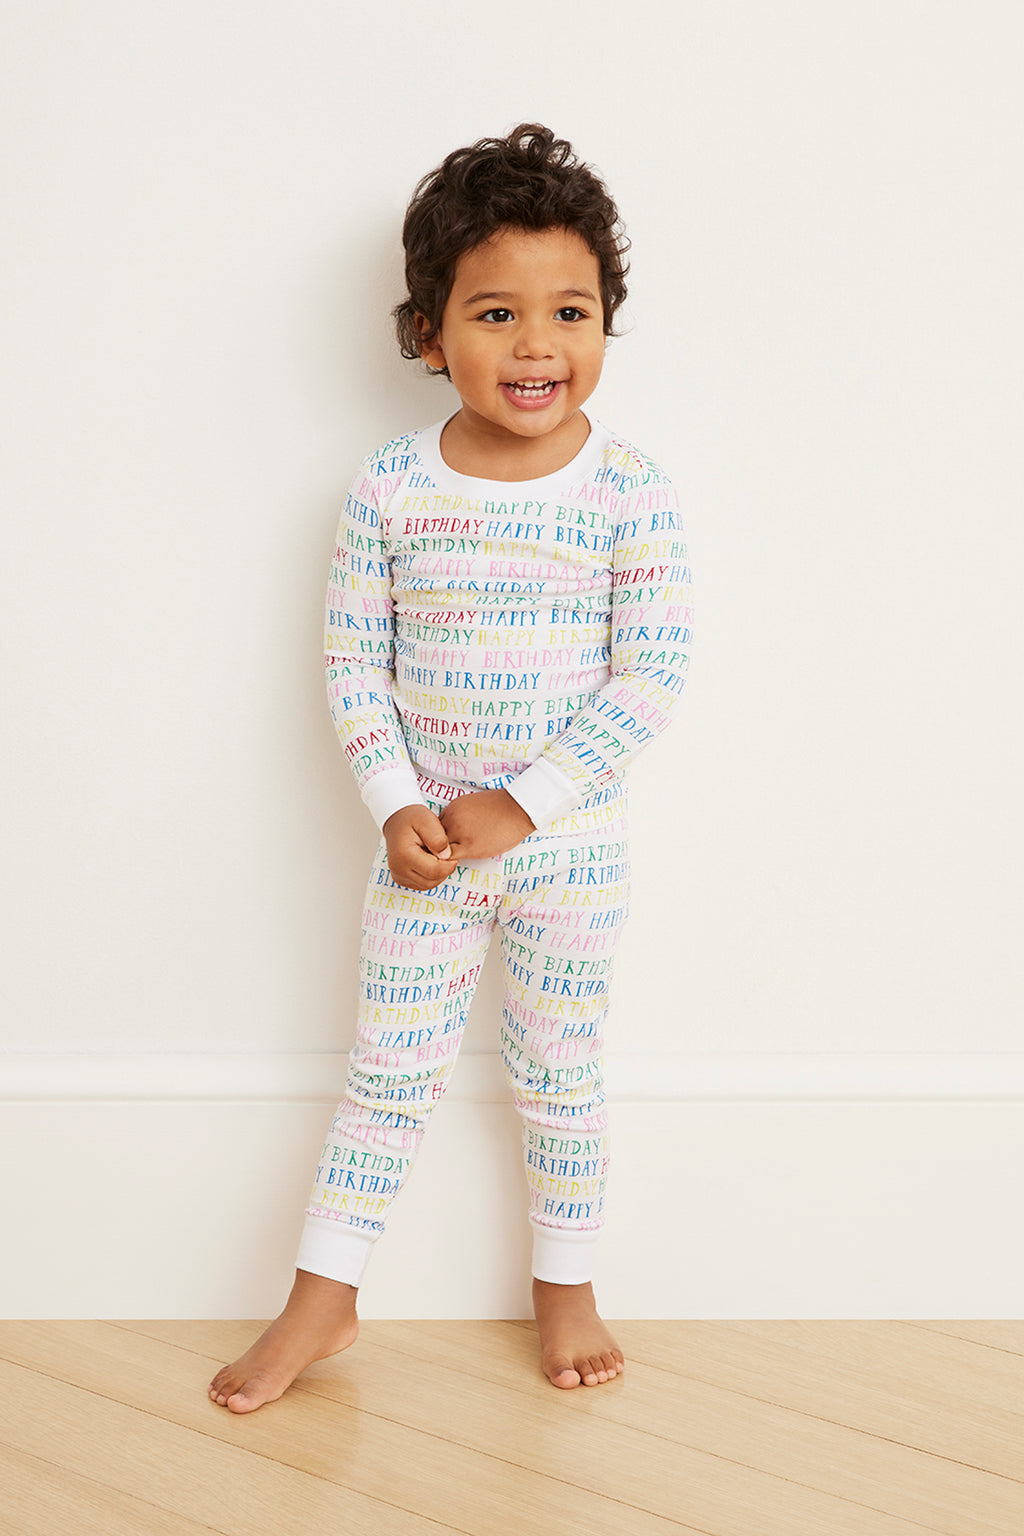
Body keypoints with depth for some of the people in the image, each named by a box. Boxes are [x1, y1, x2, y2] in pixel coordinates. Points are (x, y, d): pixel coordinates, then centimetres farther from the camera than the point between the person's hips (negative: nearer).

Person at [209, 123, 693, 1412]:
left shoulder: (630, 493, -12)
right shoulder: (388, 489, -8)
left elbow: (650, 677, -13)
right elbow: (352, 661, -3)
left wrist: (519, 805, -17)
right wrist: (398, 809, -14)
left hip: (572, 843, -1)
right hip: (423, 841, 1)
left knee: (560, 1076, 14)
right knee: (390, 1067, 12)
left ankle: (564, 1286, 34)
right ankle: (322, 1301, 27)